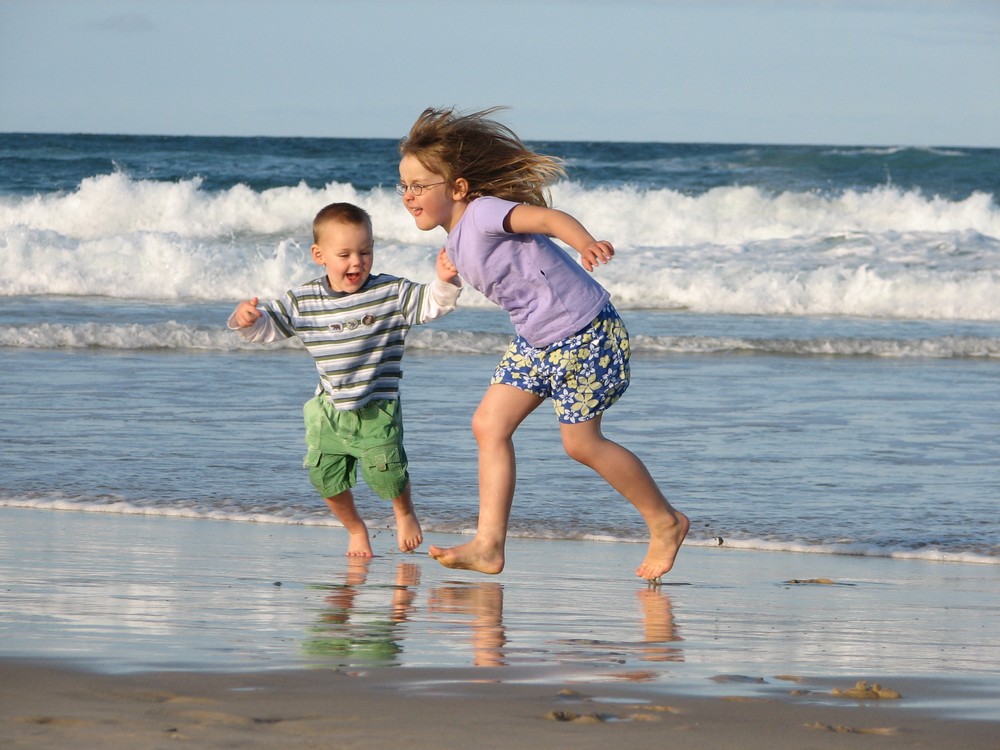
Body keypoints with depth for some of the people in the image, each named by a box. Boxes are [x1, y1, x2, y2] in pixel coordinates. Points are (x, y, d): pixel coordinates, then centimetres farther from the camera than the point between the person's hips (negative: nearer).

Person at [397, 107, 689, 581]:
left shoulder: (483, 213, -23)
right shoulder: (457, 240, 4)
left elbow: (549, 218, -38)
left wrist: (586, 244, -56)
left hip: (584, 333, -9)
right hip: (536, 339, 9)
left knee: (581, 443, 0)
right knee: (490, 425, 1)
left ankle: (665, 523, 20)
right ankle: (488, 546, 0)